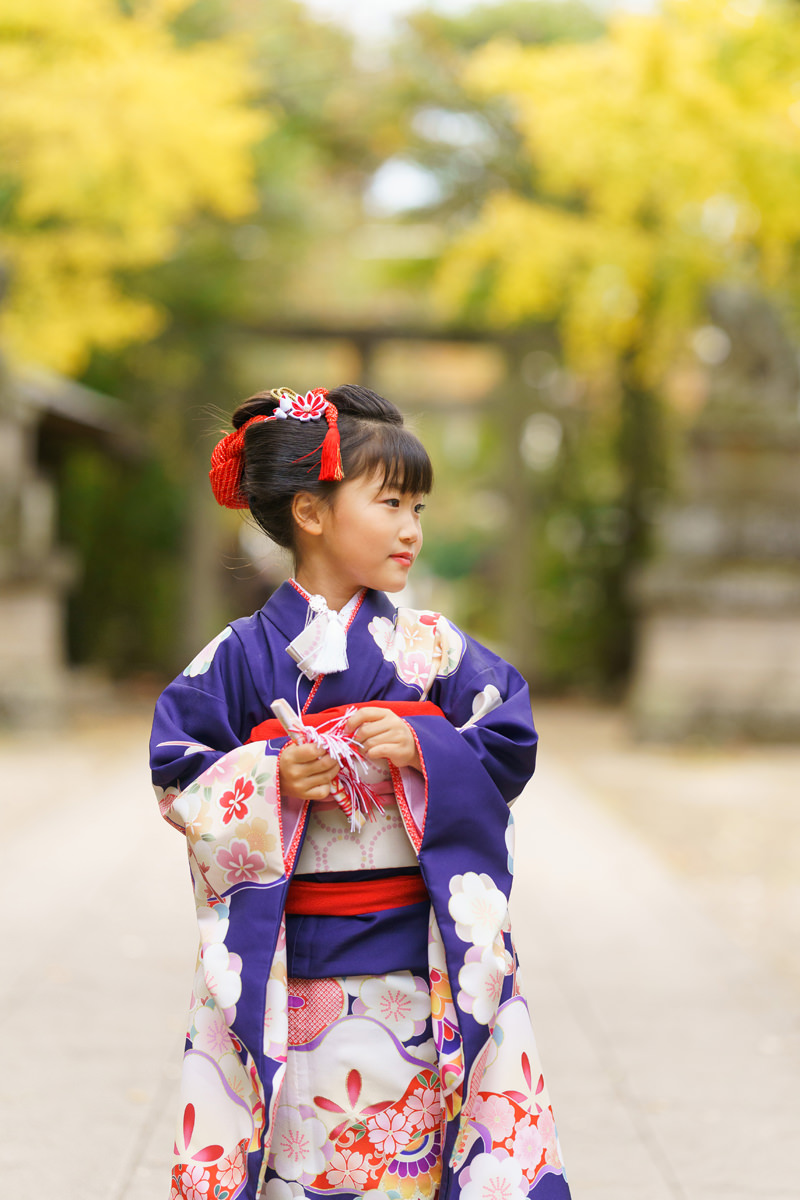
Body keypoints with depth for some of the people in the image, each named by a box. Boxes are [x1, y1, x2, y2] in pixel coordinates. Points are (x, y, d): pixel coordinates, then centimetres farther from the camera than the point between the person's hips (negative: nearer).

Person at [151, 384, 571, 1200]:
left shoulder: (431, 645, 5)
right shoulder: (243, 654, 0)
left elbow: (510, 741, 2)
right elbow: (176, 769, 2)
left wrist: (423, 749, -14)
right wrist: (270, 780, -14)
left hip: (419, 962, 1)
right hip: (290, 970, -1)